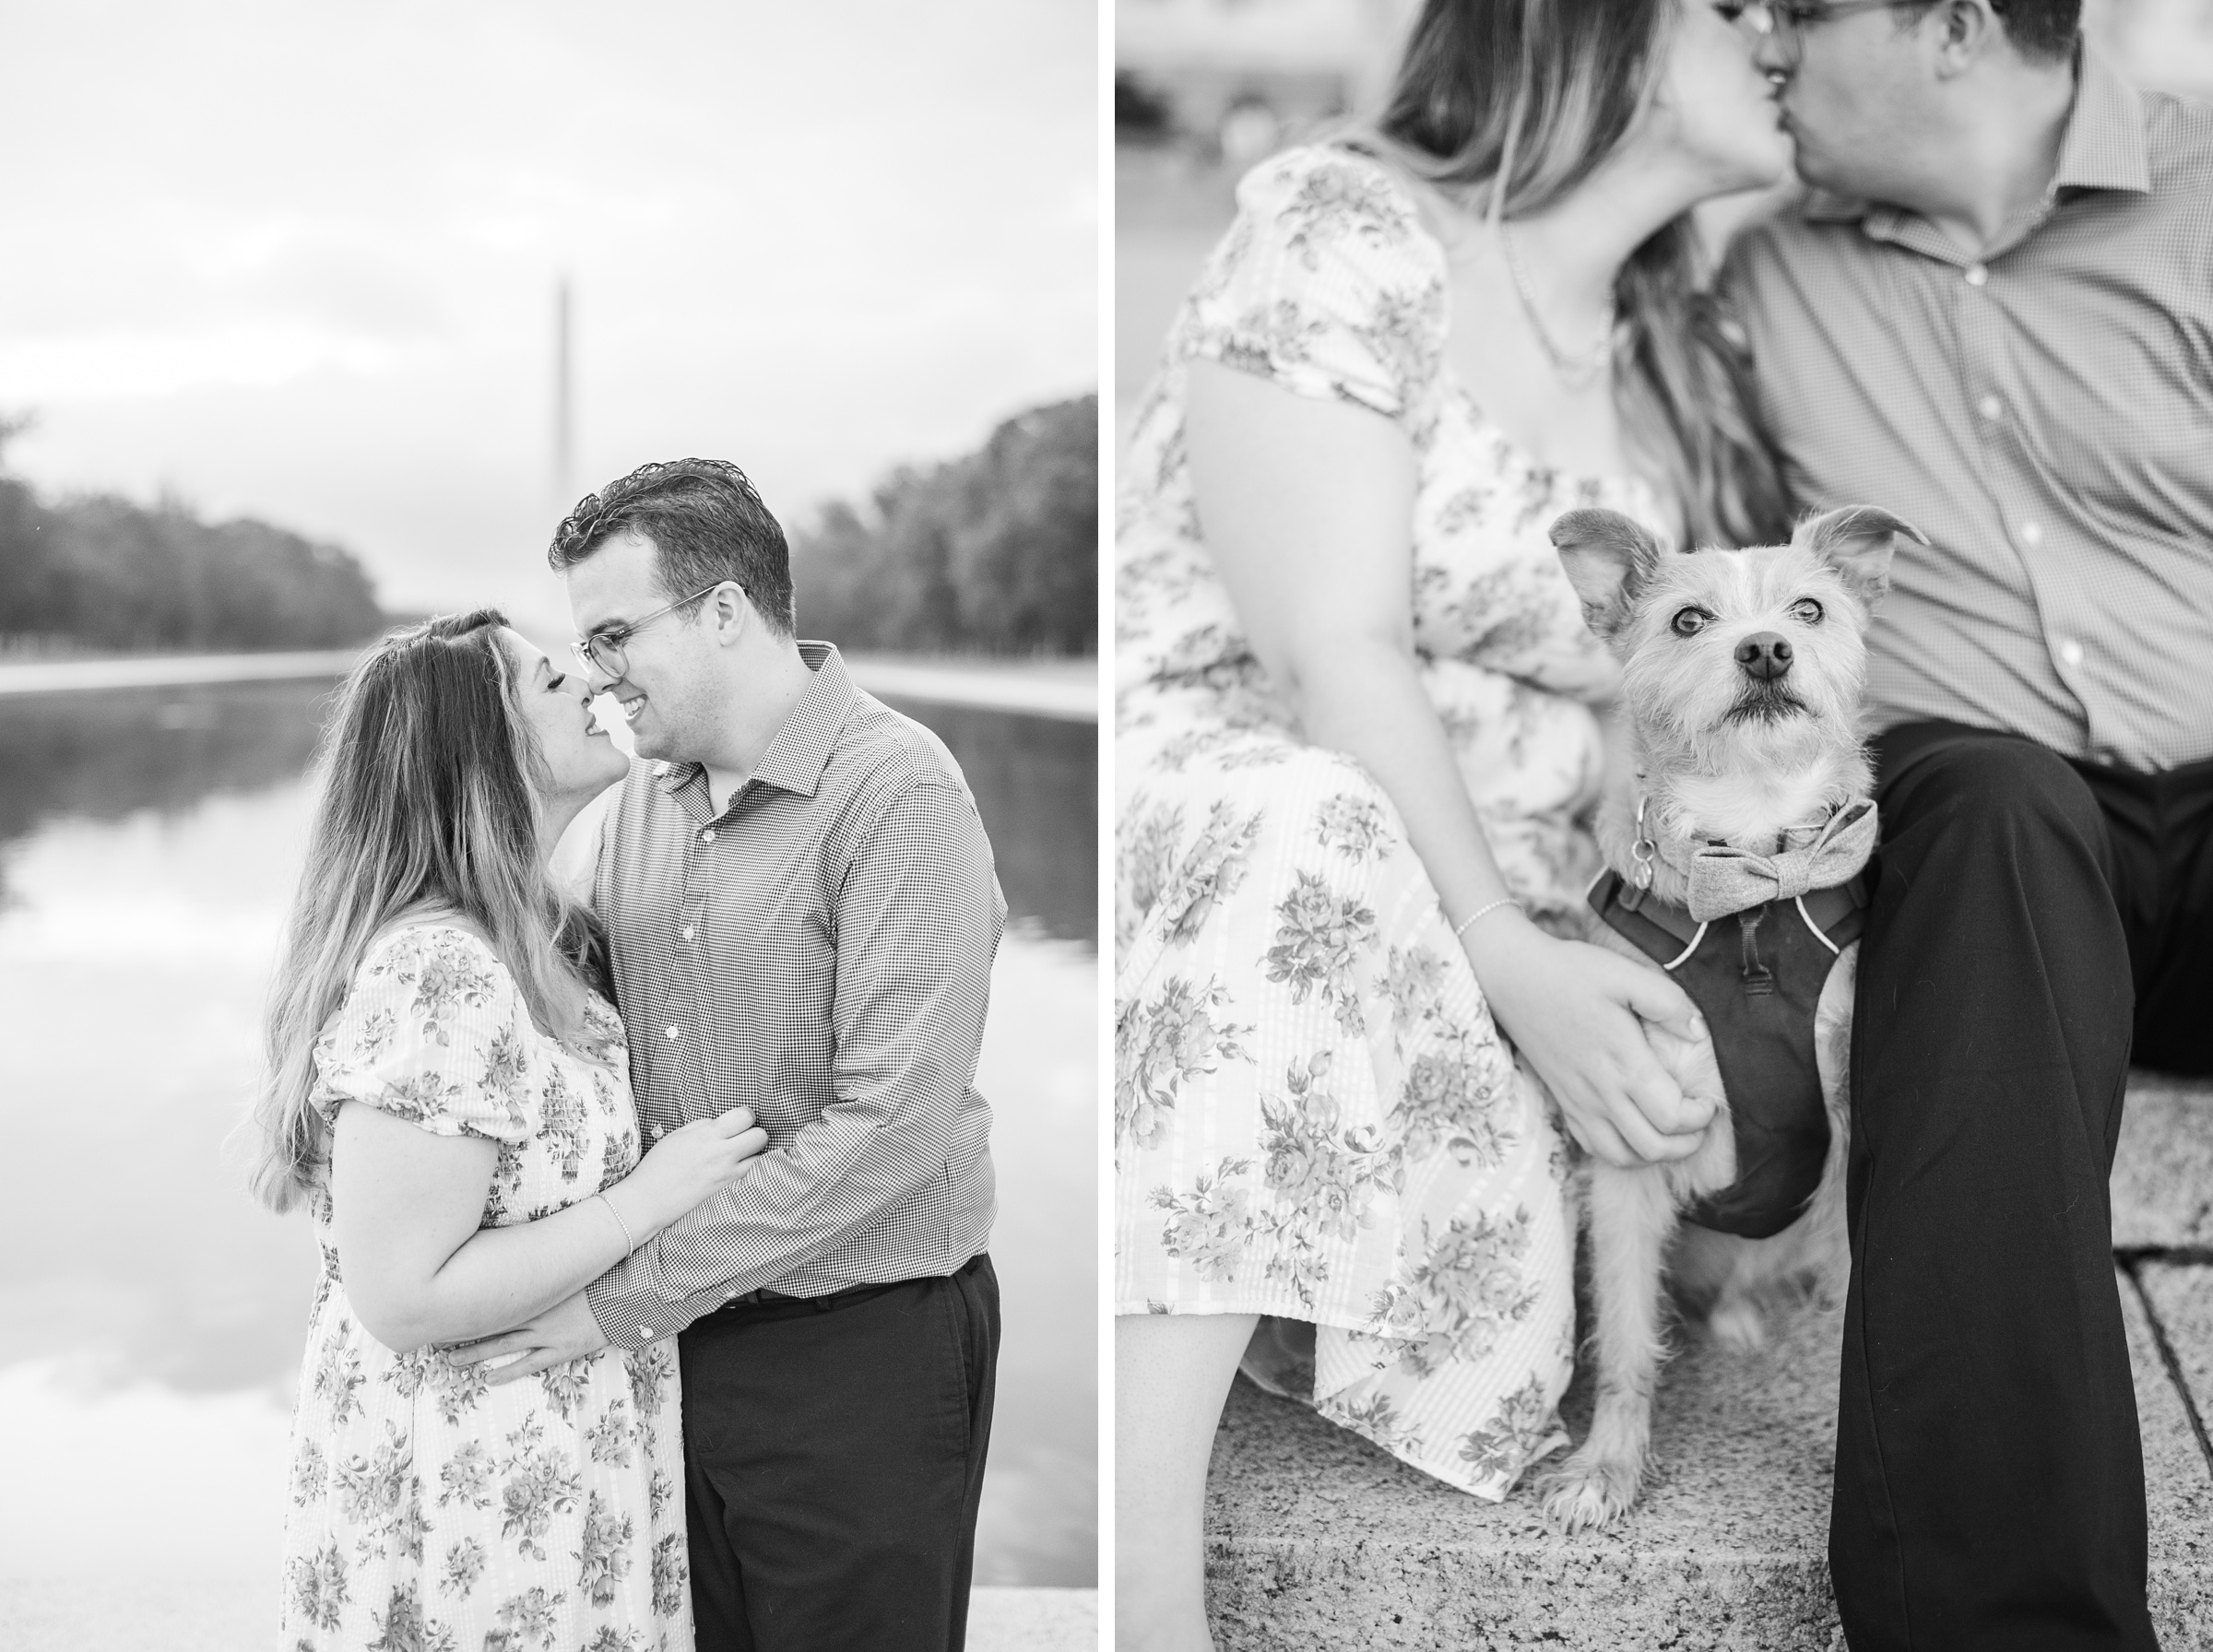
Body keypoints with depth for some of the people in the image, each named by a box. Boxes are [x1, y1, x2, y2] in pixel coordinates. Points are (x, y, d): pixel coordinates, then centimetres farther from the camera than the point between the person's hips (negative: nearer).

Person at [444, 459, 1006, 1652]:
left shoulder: (893, 790, -17)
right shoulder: (639, 801, 7)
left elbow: (894, 1126, -24)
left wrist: (631, 1297, -21)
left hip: (859, 1349, -6)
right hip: (679, 1339, 7)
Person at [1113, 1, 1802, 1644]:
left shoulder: (1674, 362, 16)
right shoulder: (1346, 231, -6)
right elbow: (1326, 658, -17)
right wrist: (1515, 967, -25)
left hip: (1476, 942, 6)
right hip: (1212, 817, -5)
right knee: (1312, 835, -41)